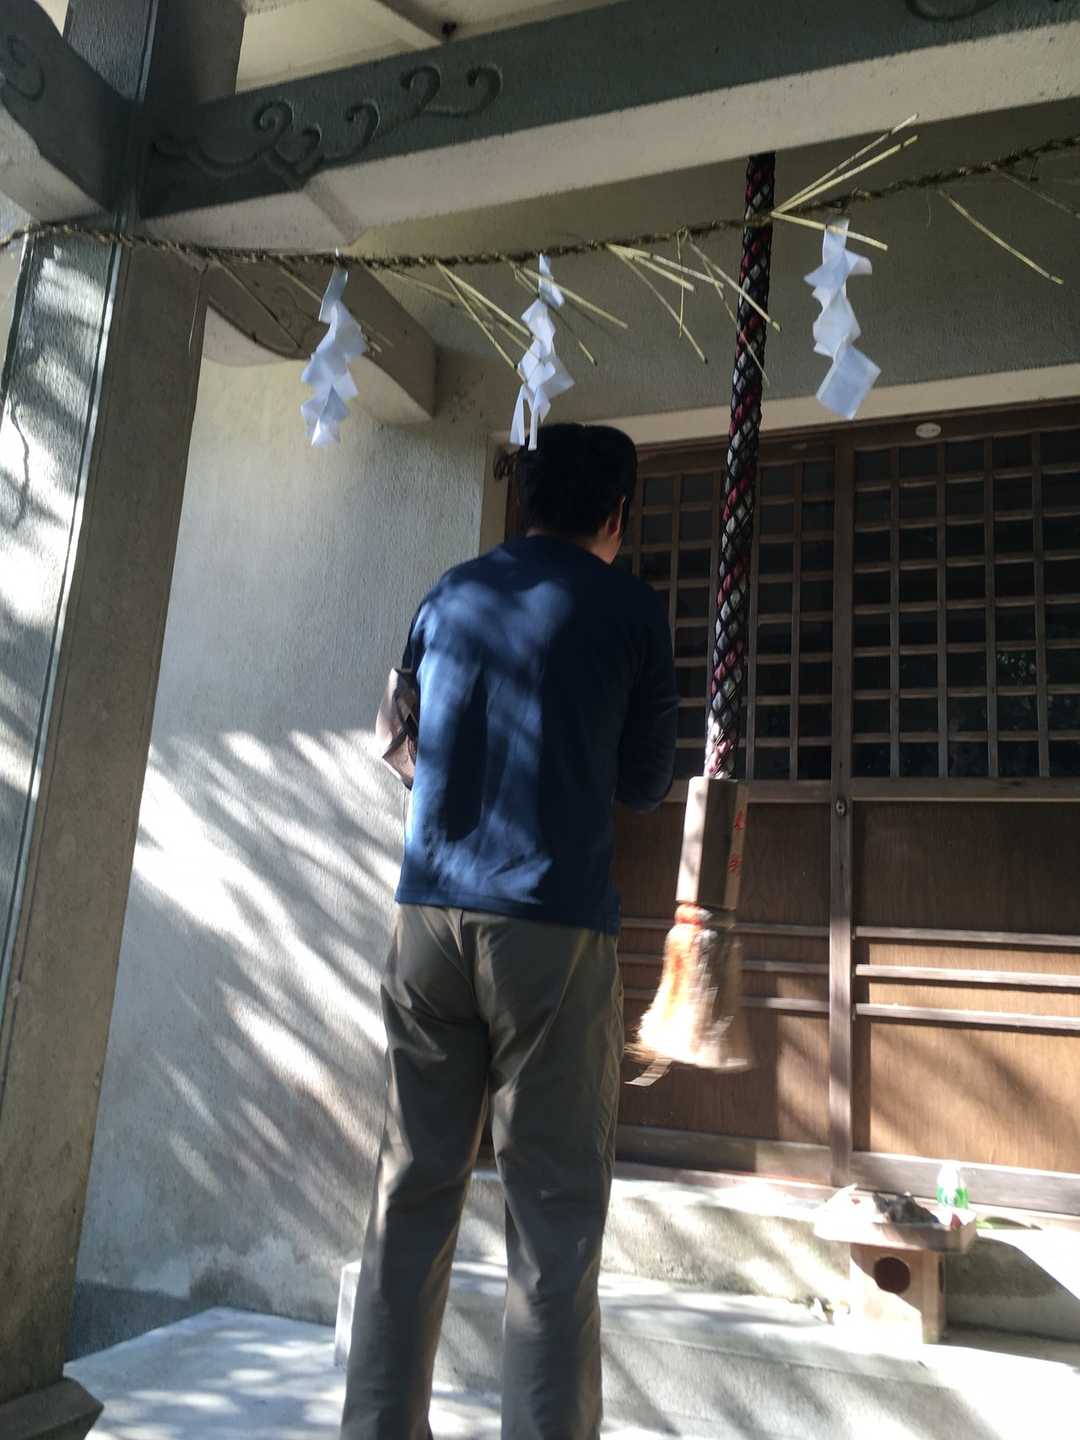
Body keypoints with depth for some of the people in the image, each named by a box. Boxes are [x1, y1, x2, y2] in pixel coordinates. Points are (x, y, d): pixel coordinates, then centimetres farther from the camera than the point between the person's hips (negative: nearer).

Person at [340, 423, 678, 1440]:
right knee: (554, 1211, 3)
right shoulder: (631, 611, 3)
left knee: (412, 1191, 10)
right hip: (553, 921, -4)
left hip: (428, 910, 4)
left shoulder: (449, 595, 14)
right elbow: (645, 784, 11)